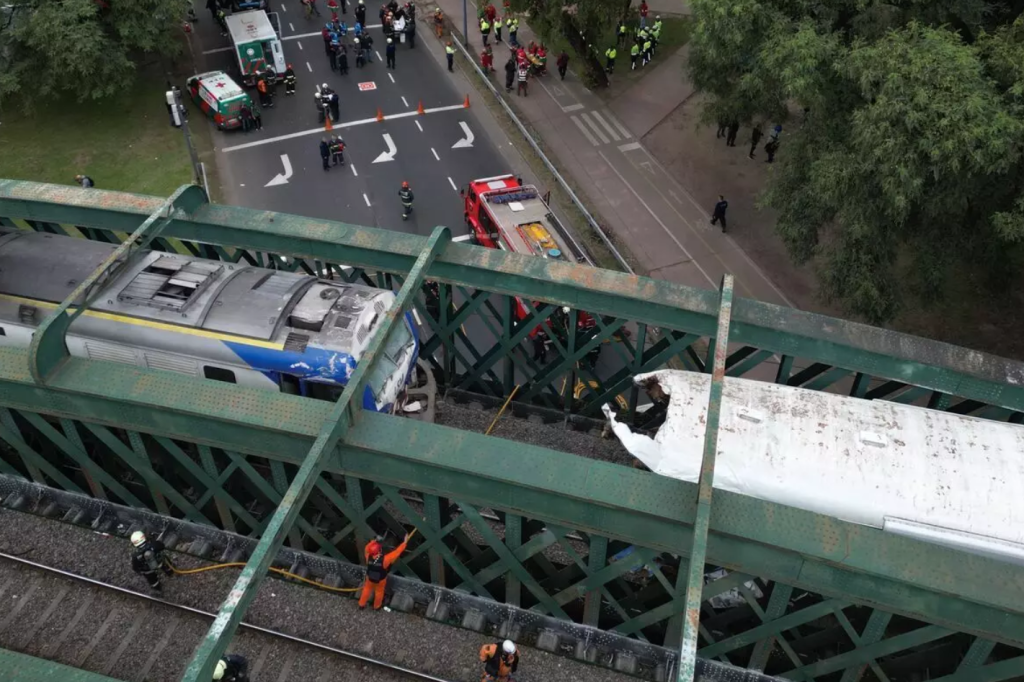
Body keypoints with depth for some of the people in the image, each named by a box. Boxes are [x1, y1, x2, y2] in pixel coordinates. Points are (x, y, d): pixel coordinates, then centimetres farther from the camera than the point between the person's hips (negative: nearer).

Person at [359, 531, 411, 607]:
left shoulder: (369, 557, -30)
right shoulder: (384, 559, -39)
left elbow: (367, 548, -8)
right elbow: (397, 552, -33)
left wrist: (375, 540, -6)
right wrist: (405, 542, -26)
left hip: (370, 578, 2)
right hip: (380, 580, -2)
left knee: (366, 590, 27)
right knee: (379, 592, 24)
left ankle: (361, 604, 46)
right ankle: (377, 607, 47)